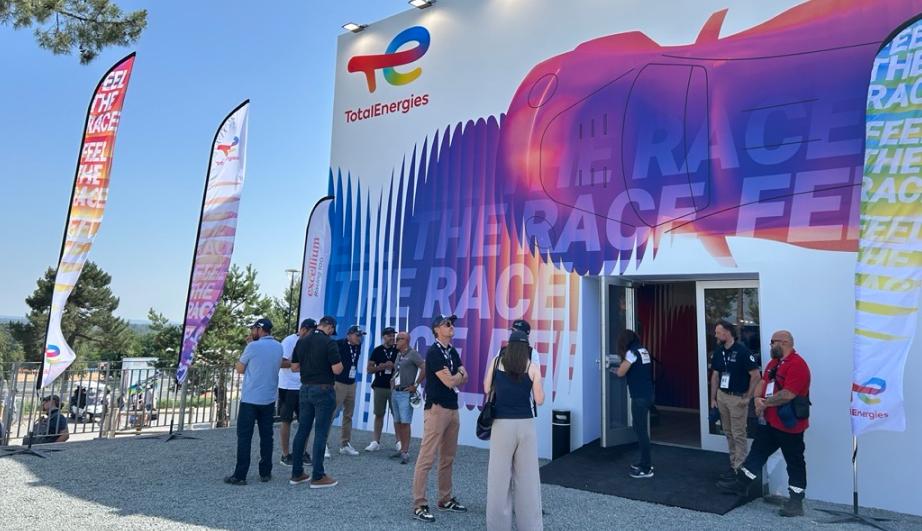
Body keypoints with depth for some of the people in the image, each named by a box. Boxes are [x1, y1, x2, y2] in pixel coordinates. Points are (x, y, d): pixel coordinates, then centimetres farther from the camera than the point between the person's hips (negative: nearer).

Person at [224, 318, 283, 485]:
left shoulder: (253, 346, -11)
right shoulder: (278, 347, 5)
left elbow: (240, 369, -3)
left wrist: (237, 364, 18)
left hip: (250, 398, -5)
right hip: (269, 399, 5)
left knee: (244, 437, 1)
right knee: (266, 436, 9)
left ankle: (240, 475, 2)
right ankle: (265, 473, 13)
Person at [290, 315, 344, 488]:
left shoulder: (301, 341, 6)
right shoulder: (329, 343, -14)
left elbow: (294, 367, 11)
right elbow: (337, 370, -18)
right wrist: (339, 363, 3)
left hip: (305, 389, 7)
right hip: (323, 390, -6)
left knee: (302, 431, 12)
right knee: (320, 433, -1)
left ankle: (297, 473, 18)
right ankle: (318, 477, 3)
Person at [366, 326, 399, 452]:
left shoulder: (399, 350, 1)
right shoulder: (377, 350, 5)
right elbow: (369, 369, 4)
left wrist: (394, 366, -13)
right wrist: (381, 367, -12)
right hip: (379, 387, 2)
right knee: (379, 414, 7)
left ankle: (399, 441, 9)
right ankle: (376, 442, 13)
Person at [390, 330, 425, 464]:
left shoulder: (413, 354, -9)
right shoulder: (398, 354, 15)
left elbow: (424, 368, -17)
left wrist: (415, 385, -13)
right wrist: (392, 381, 15)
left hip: (406, 393, -8)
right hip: (395, 392, 8)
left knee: (405, 422, -8)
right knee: (397, 422, 11)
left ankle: (405, 452, -4)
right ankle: (401, 449, 20)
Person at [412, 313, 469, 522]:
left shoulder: (452, 351, 14)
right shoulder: (433, 352, -12)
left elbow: (464, 378, 12)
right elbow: (450, 383, -16)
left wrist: (452, 376, -6)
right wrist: (456, 374, 4)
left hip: (453, 408, 9)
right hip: (437, 408, -9)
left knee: (448, 458, 14)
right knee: (427, 458, -6)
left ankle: (445, 499, 24)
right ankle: (419, 505, -2)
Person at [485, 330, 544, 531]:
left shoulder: (497, 362, 1)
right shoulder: (532, 367, -2)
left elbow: (487, 389, 10)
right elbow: (539, 400, 0)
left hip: (502, 424, 0)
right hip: (526, 424, 0)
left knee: (499, 475, 7)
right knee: (527, 477, 9)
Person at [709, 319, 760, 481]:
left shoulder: (742, 351, -15)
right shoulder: (718, 352, 5)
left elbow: (756, 375, -14)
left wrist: (748, 397, -12)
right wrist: (713, 398, 11)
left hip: (738, 398, -7)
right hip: (722, 396, 7)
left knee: (739, 434, 1)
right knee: (728, 433, 14)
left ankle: (739, 468, 10)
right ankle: (733, 463, 25)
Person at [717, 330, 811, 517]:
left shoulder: (797, 365, -20)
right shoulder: (774, 362, 12)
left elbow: (788, 394, -26)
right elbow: (763, 382, 12)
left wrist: (765, 403, -14)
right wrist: (758, 399, -8)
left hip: (789, 425, -9)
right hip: (769, 421, 10)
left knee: (794, 462, 4)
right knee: (757, 451, 17)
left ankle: (796, 500, 14)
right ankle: (741, 484, 28)